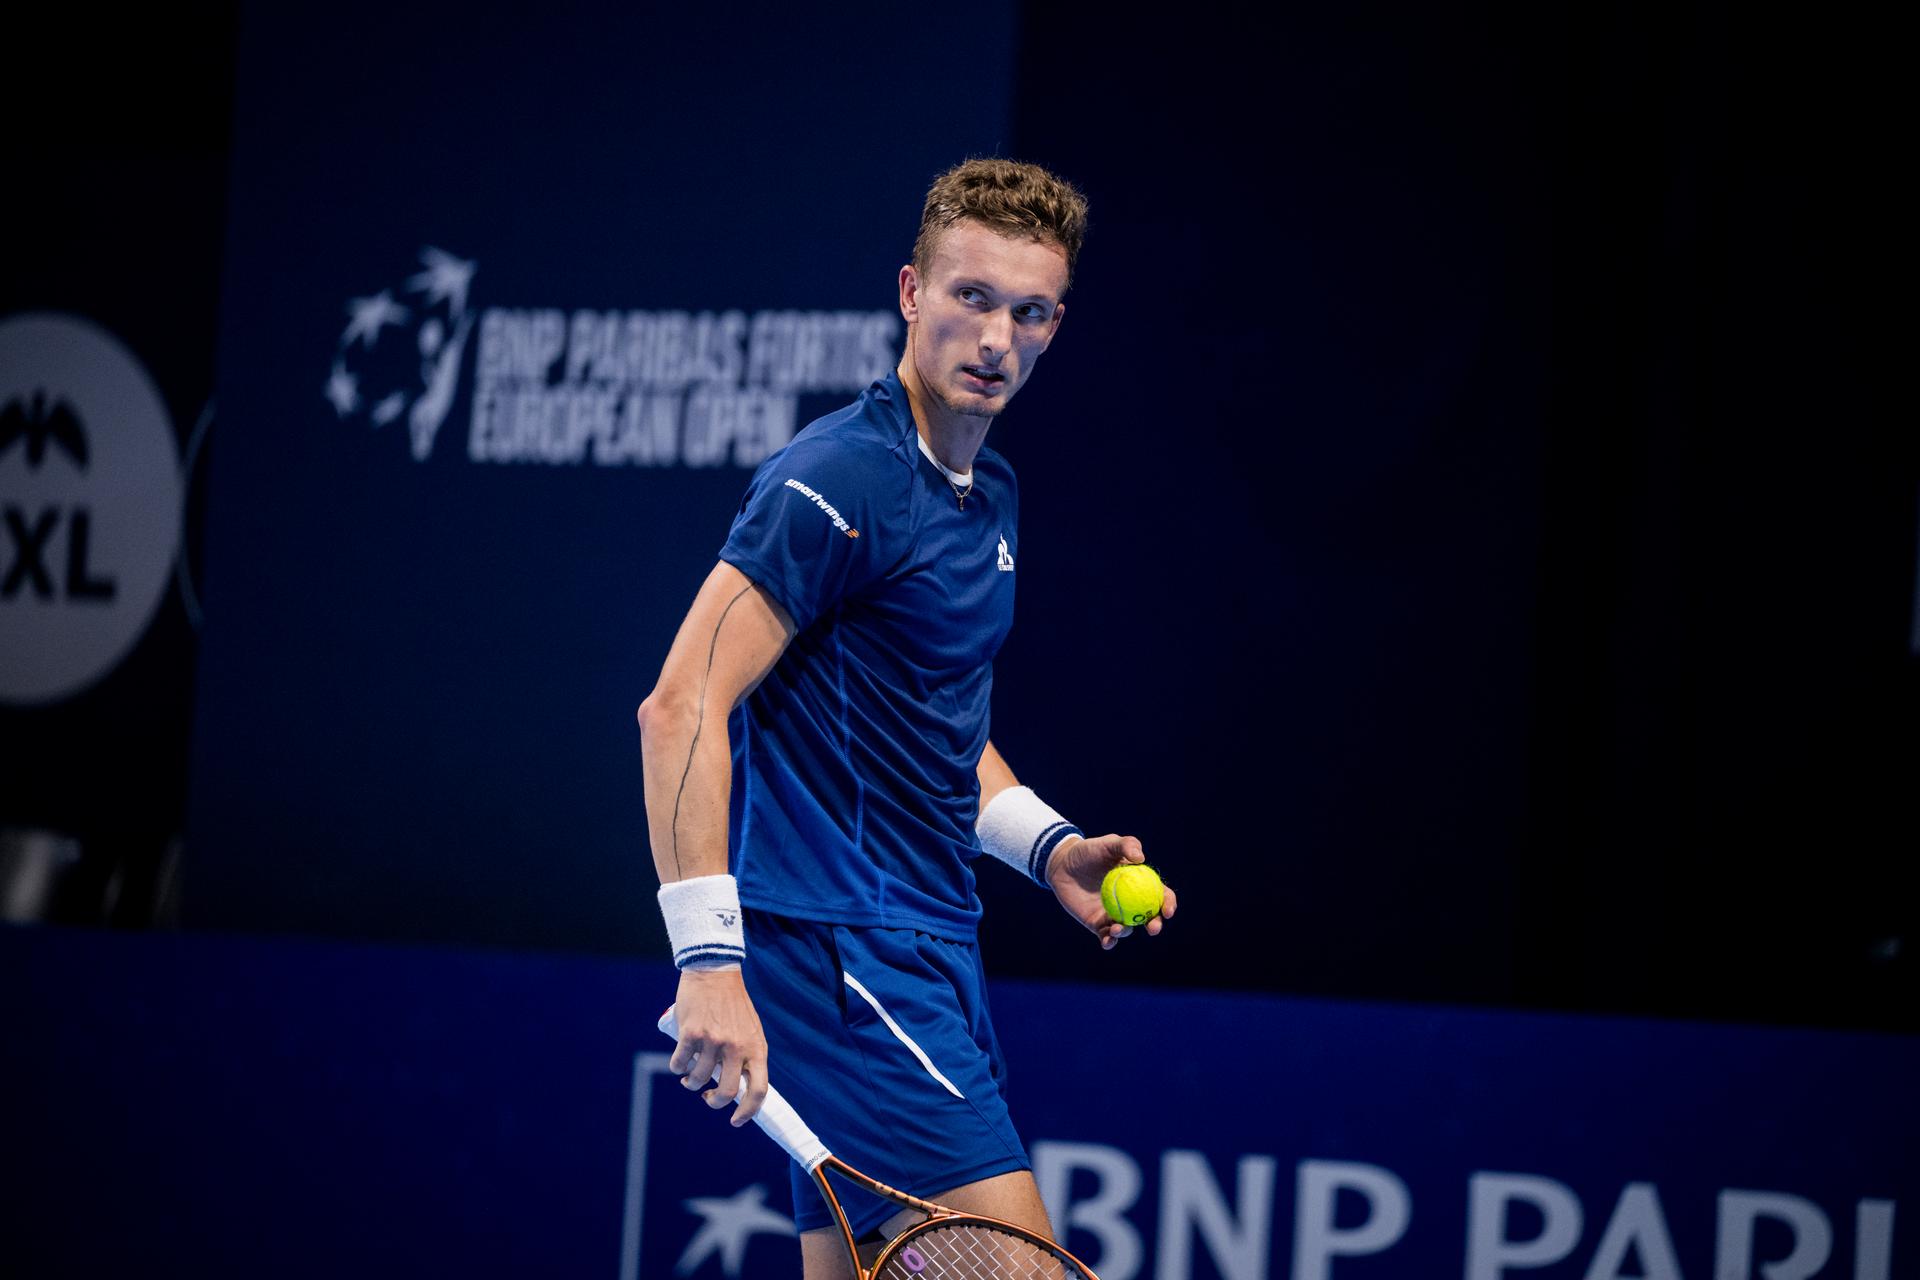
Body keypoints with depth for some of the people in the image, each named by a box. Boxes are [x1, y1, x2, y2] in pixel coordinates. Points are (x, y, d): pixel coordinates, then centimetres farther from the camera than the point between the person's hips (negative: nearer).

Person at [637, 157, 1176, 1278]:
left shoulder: (993, 497, 15)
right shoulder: (840, 480, -15)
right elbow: (682, 708, -21)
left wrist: (1049, 848, 13)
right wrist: (709, 956, -27)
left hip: (927, 949, 10)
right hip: (839, 945, -10)